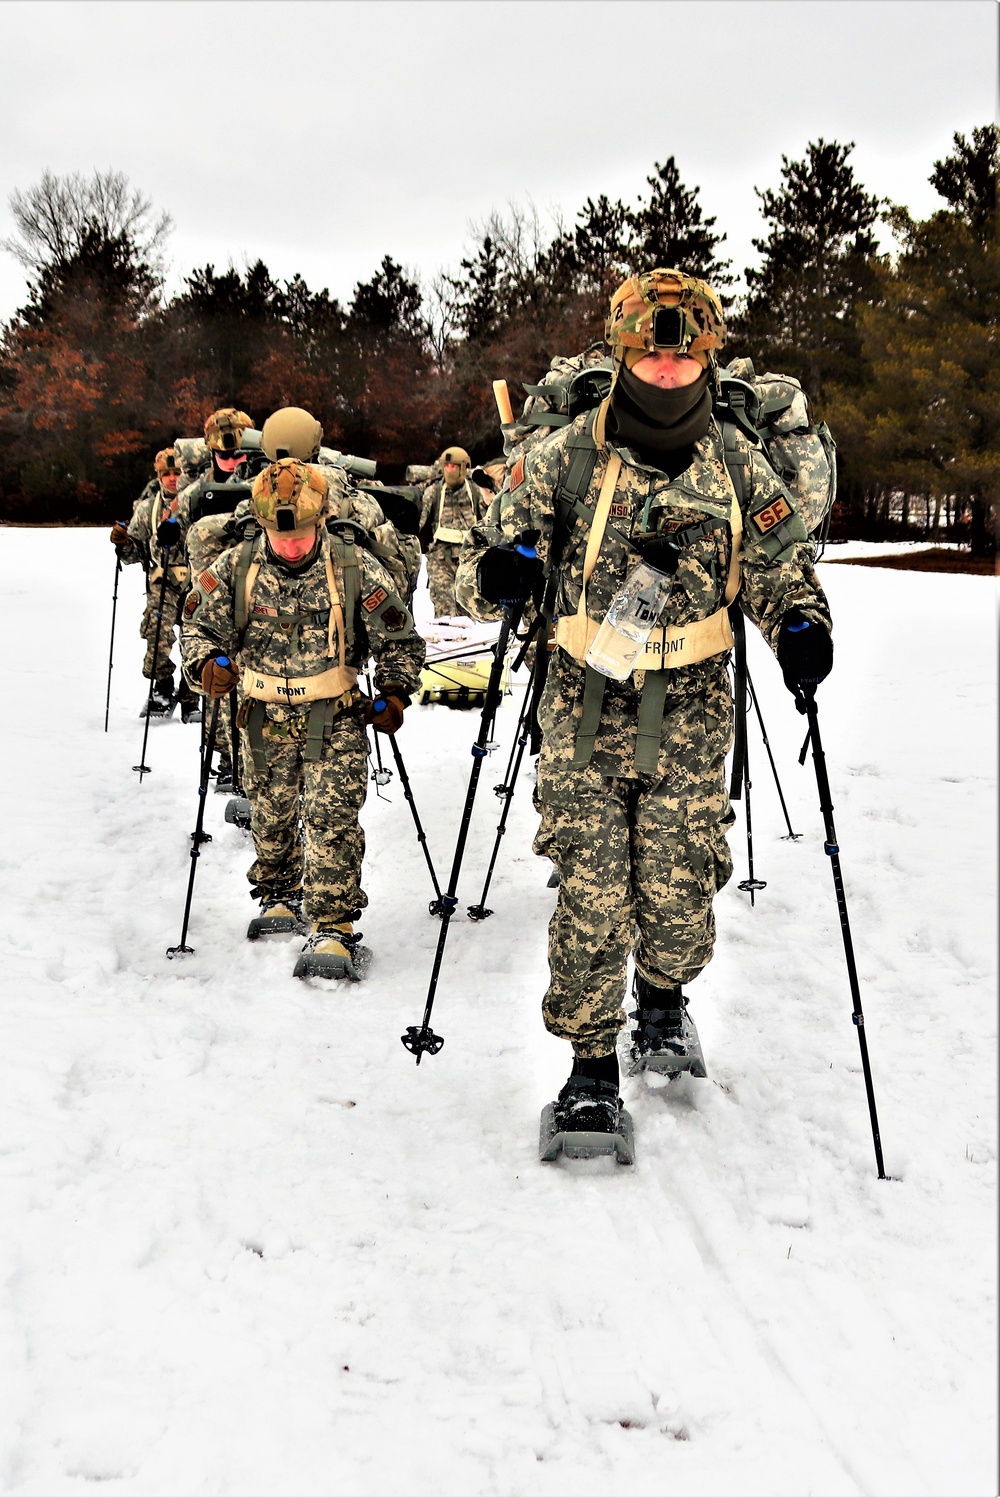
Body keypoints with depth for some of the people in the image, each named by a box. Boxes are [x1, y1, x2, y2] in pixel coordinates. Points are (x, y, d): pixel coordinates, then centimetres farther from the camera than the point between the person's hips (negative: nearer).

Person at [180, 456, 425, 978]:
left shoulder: (356, 568, -12)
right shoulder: (236, 568, -7)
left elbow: (399, 639, -1)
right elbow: (199, 626, 4)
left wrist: (393, 692, -13)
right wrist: (206, 664, -17)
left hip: (335, 718, -3)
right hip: (266, 718, 3)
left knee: (330, 817, -13)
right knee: (271, 814, 16)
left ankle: (333, 929, -10)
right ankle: (280, 897, 39)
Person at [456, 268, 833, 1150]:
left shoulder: (740, 469, 2)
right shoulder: (568, 456, -3)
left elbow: (779, 569, 12)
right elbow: (486, 557, 3)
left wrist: (802, 626, -9)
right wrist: (496, 572, -21)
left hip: (690, 712, 1)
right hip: (587, 710, -1)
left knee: (677, 890, 3)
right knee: (592, 893, -6)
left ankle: (665, 1005, 36)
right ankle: (592, 1068, 10)